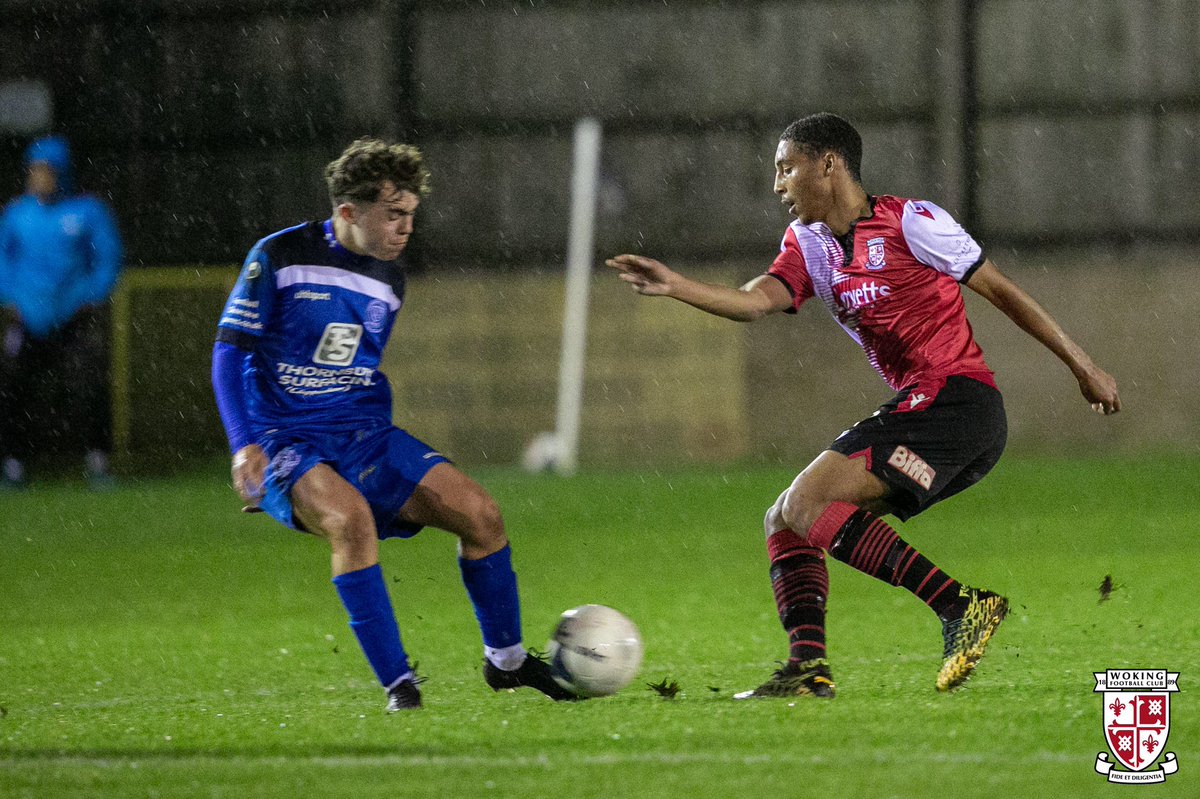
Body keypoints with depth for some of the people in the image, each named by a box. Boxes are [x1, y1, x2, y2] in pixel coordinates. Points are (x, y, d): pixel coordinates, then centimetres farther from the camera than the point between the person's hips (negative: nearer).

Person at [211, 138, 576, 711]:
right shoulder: (280, 257, -9)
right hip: (284, 442, -6)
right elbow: (229, 353, -8)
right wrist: (243, 445, -19)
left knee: (478, 511, -9)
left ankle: (505, 660, 14)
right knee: (350, 516, -36)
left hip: (363, 434, 6)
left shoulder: (389, 280, 9)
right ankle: (396, 682, -28)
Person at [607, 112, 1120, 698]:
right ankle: (808, 670, -7)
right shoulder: (806, 244, 16)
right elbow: (756, 301, -2)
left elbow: (999, 291, 2)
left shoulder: (908, 221, -4)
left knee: (807, 503, -20)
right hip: (915, 412, 9)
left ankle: (962, 606, -24)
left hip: (955, 398, -9)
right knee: (783, 522, 6)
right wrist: (674, 287, -18)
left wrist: (1083, 368, 5)